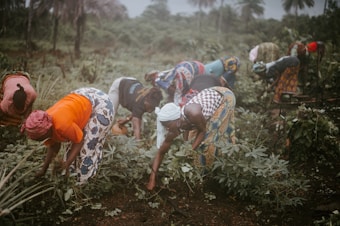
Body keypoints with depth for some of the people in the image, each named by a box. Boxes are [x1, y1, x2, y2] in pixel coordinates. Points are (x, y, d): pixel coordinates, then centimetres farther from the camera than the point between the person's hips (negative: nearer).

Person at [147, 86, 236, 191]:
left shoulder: (193, 114, -40)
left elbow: (203, 131, -20)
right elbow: (160, 153, -9)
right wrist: (152, 179, -14)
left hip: (225, 96, -5)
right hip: (212, 96, 5)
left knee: (212, 137, -6)